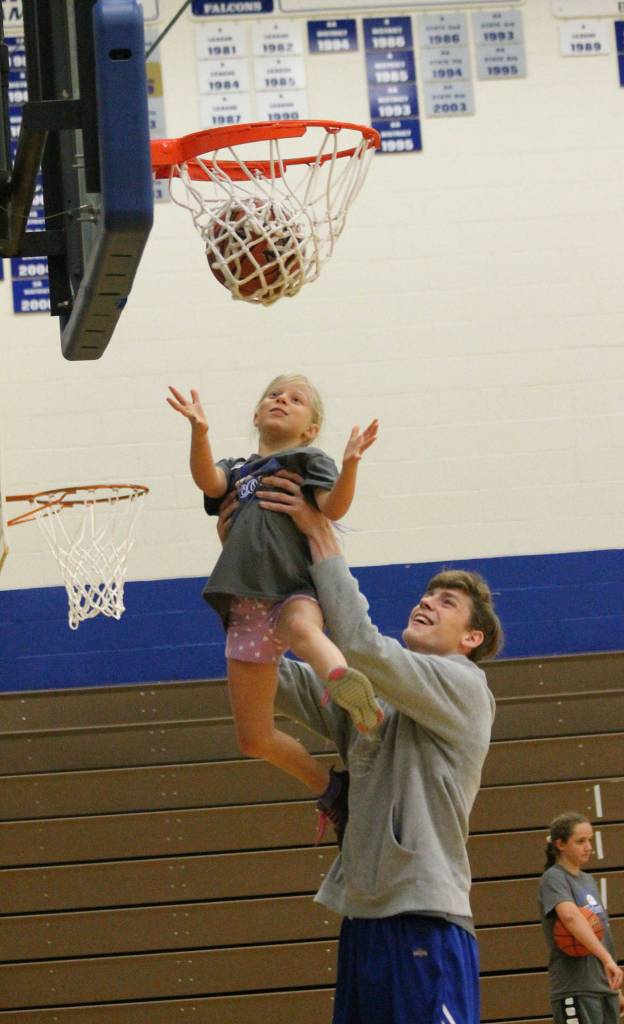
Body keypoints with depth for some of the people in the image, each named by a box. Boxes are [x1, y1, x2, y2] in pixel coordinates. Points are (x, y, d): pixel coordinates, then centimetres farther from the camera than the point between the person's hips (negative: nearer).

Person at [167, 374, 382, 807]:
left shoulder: (309, 460, 14)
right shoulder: (237, 470, 25)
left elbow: (333, 507, -6)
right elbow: (208, 481, 0)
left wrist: (350, 464, -25)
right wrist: (199, 431, -18)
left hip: (296, 589, -5)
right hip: (247, 607, 5)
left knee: (300, 627, -45)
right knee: (255, 739, 3)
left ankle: (344, 681, -74)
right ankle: (331, 786, 20)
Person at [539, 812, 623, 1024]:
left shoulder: (588, 881, 18)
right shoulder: (554, 878, -8)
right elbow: (570, 916, -27)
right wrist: (607, 958, -37)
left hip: (605, 988, 8)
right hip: (576, 991, -8)